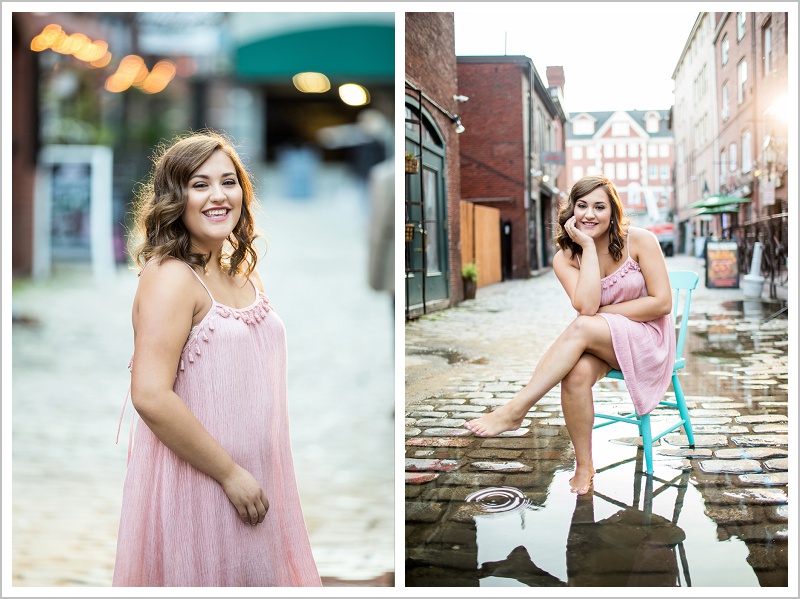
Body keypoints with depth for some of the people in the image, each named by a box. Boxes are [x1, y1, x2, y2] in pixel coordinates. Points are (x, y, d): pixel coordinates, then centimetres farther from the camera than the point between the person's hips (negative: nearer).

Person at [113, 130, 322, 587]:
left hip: (252, 479, 8)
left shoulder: (246, 275, 7)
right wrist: (230, 473, -20)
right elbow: (151, 397, -25)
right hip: (195, 479, -8)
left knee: (260, 574, 19)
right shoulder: (170, 276, -17)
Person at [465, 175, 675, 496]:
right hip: (600, 345, 3)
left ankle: (515, 410, -31)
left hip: (648, 340, -3)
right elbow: (586, 306, -19)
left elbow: (662, 302, -11)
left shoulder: (639, 241, -8)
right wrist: (588, 246, -18)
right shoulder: (565, 258, -2)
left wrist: (604, 312, -13)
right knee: (577, 373, -34)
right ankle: (584, 466, -15)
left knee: (581, 327, -33)